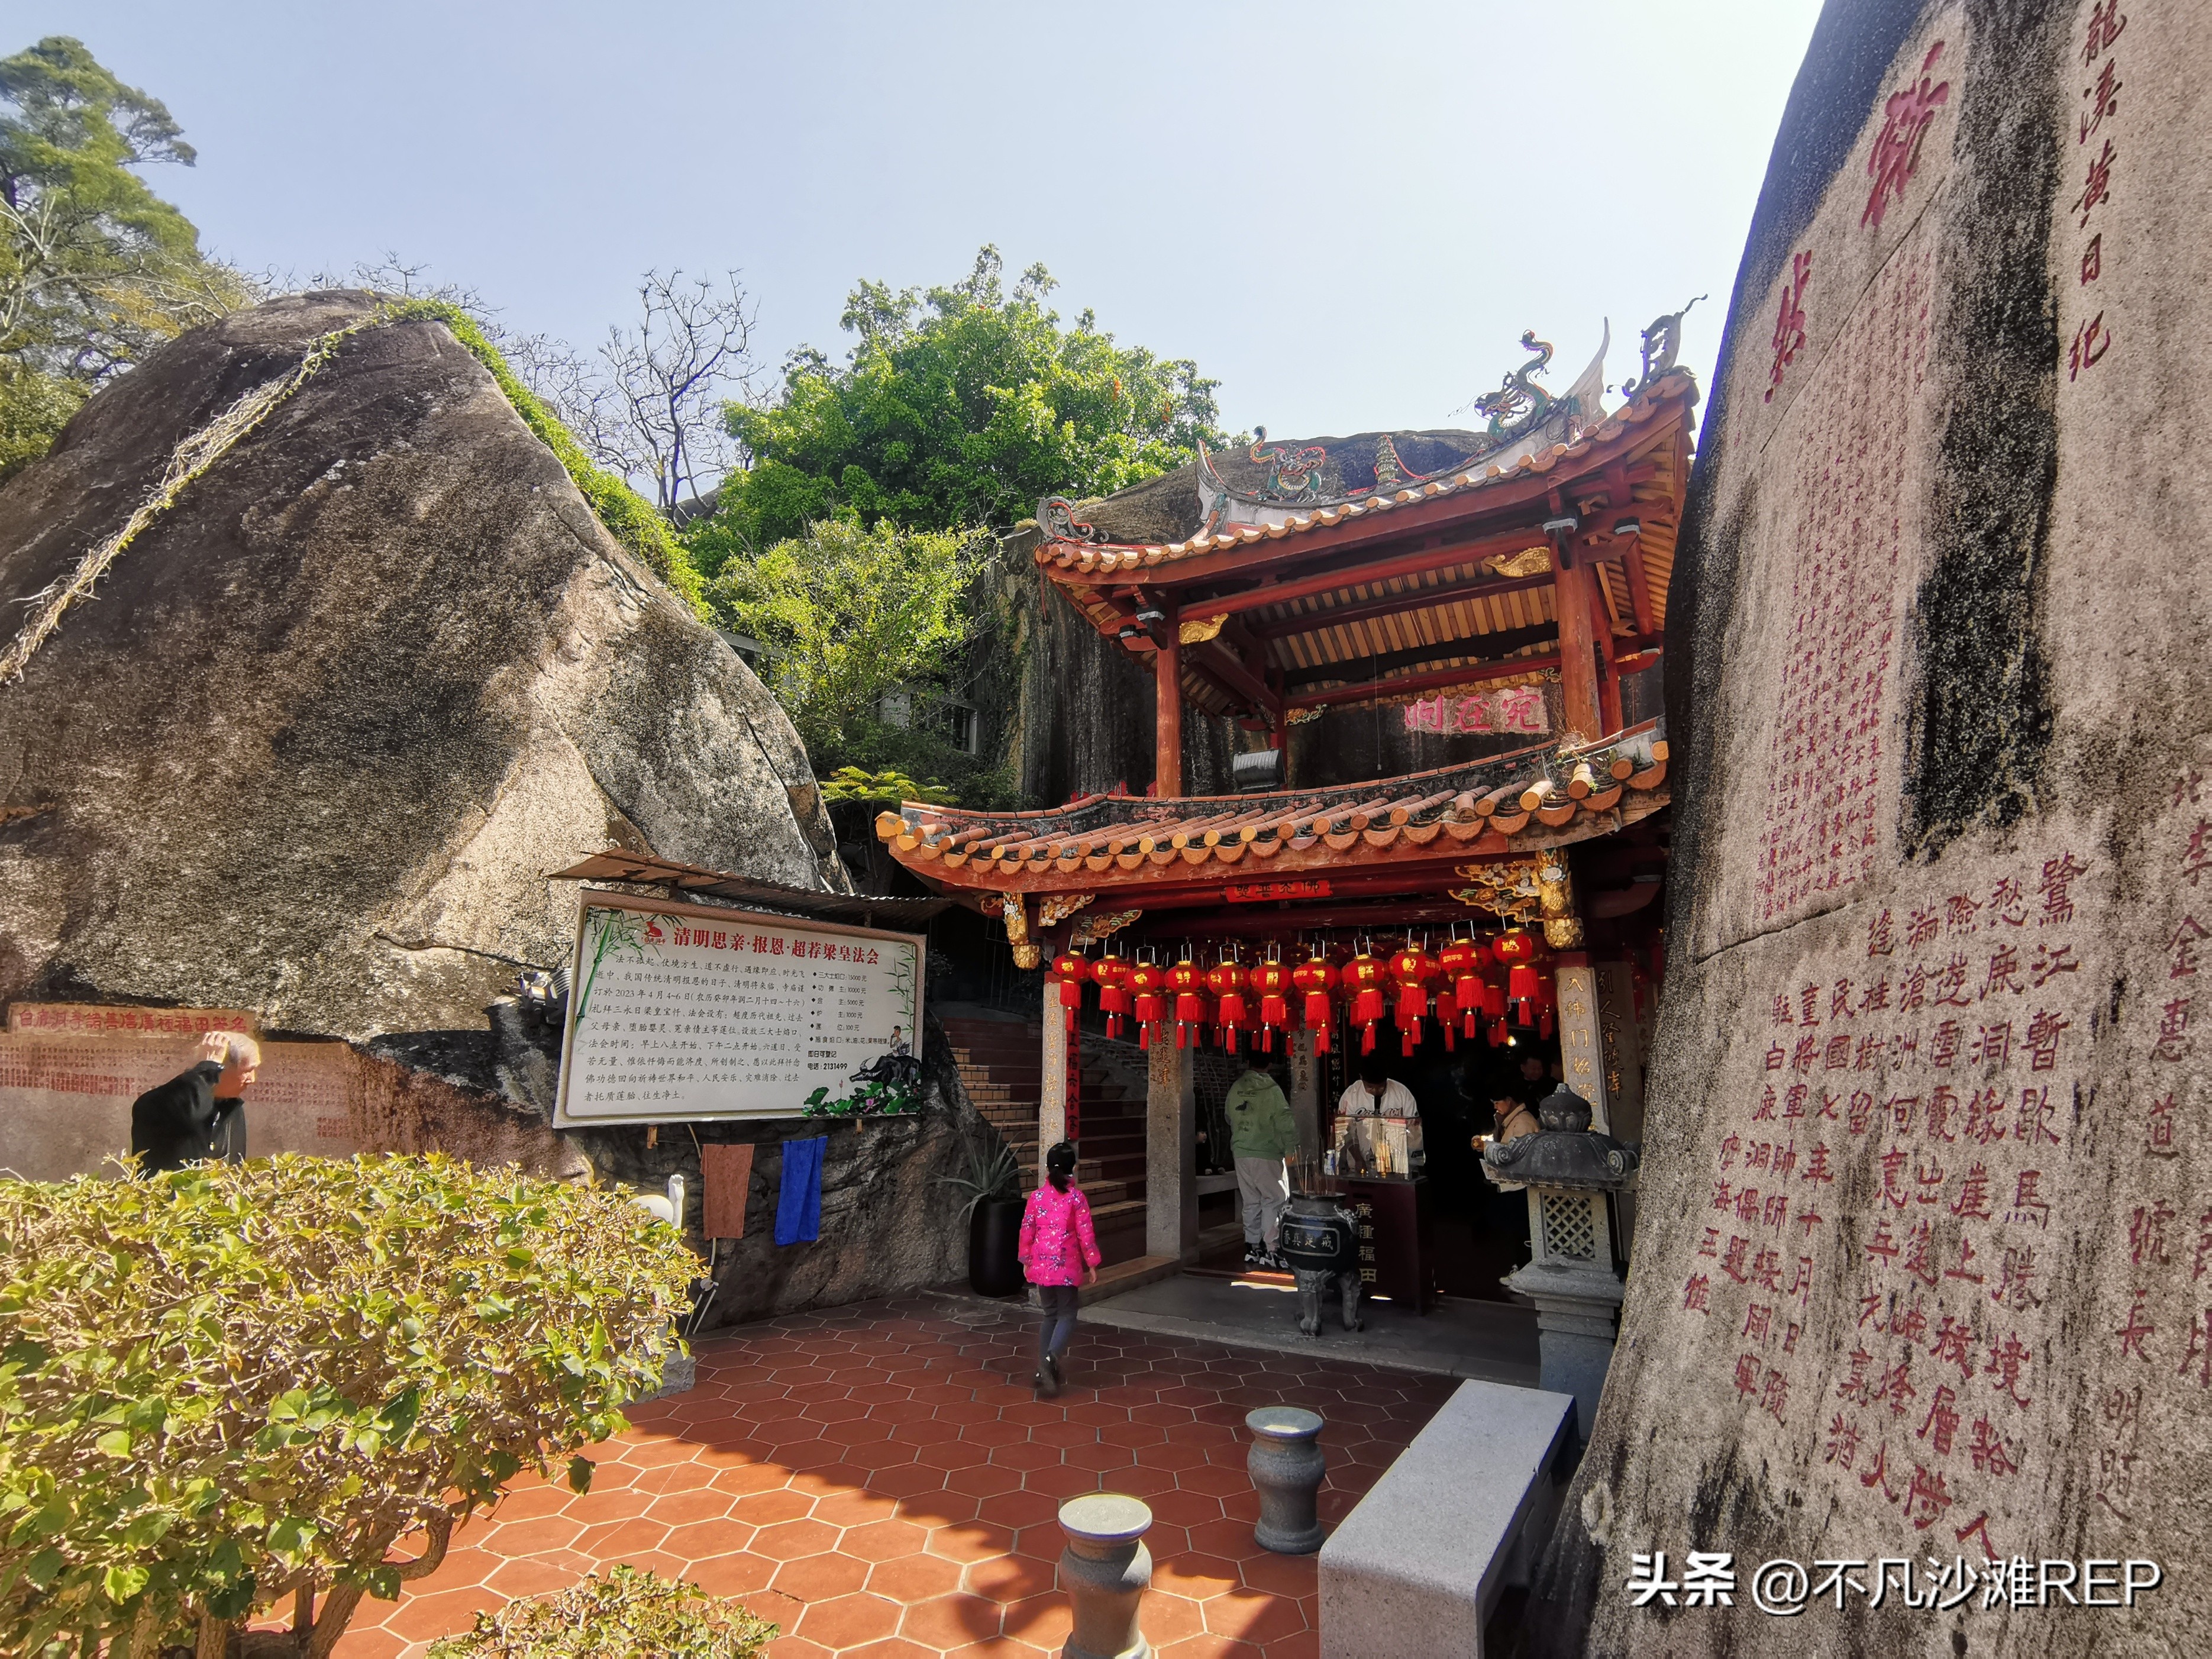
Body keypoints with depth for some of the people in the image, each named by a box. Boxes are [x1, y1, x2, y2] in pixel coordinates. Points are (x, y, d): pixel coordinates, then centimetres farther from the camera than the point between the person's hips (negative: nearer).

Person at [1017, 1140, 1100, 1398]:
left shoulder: (1036, 1196, 1)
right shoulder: (1076, 1196, -9)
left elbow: (1026, 1231, 4)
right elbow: (1085, 1233, -8)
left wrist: (1026, 1261, 17)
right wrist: (1092, 1265, 1)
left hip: (1041, 1264, 4)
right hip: (1066, 1264, -4)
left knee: (1050, 1315, 17)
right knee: (1067, 1315, 7)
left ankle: (1044, 1370, 16)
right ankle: (1051, 1357, -17)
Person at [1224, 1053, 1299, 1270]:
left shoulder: (1236, 1088, 6)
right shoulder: (1271, 1089, -10)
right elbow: (1285, 1122, -12)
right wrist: (1292, 1147, -3)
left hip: (1241, 1154, 6)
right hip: (1267, 1154, -6)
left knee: (1251, 1202, 13)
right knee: (1275, 1199, 1)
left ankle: (1252, 1248, 18)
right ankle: (1270, 1250, -4)